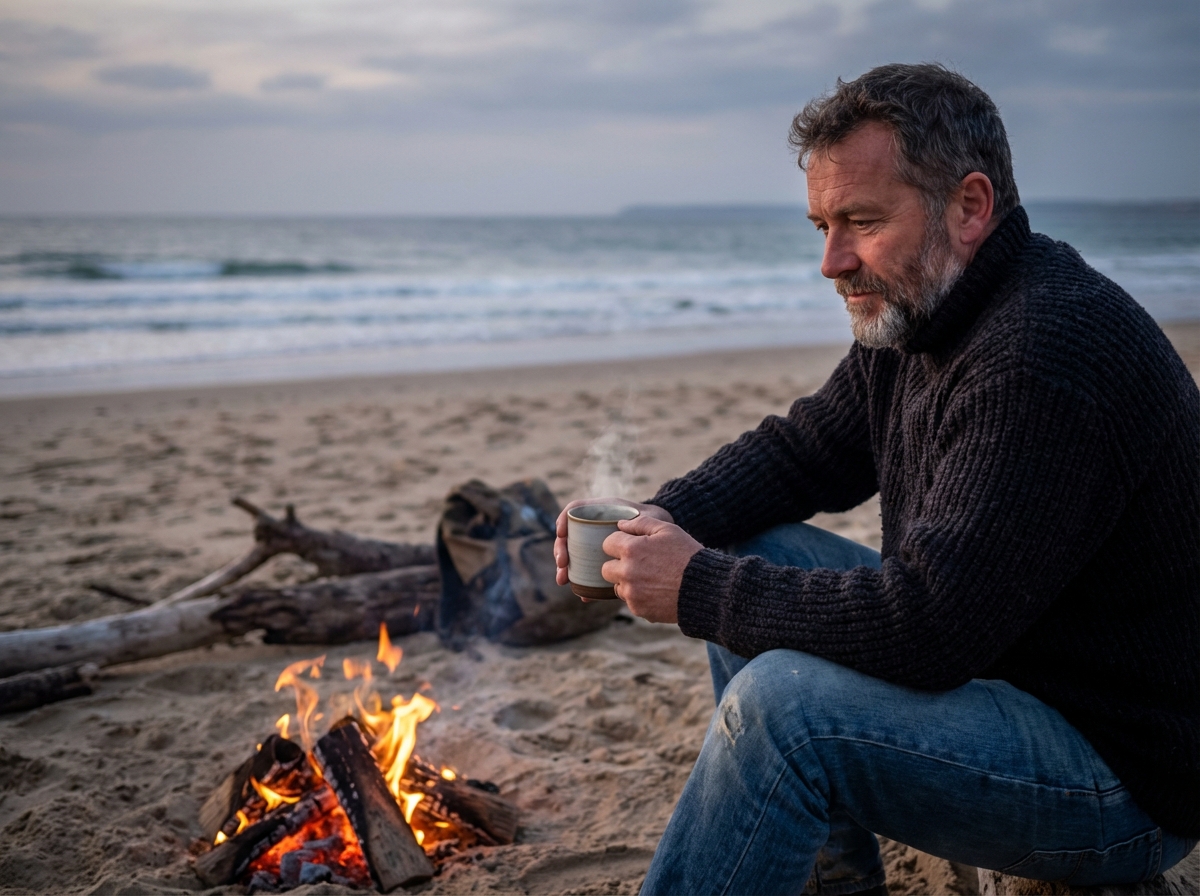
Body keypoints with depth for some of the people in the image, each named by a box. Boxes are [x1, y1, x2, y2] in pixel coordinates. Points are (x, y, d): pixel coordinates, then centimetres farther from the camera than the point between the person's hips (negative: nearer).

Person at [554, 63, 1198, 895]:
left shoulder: (1048, 358, -29)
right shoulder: (913, 313, 3)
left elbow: (926, 626, -33)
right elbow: (804, 447, 12)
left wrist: (700, 590, -23)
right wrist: (666, 518, -7)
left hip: (1126, 778, -10)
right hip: (987, 662, 10)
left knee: (783, 703, -28)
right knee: (749, 556, 7)